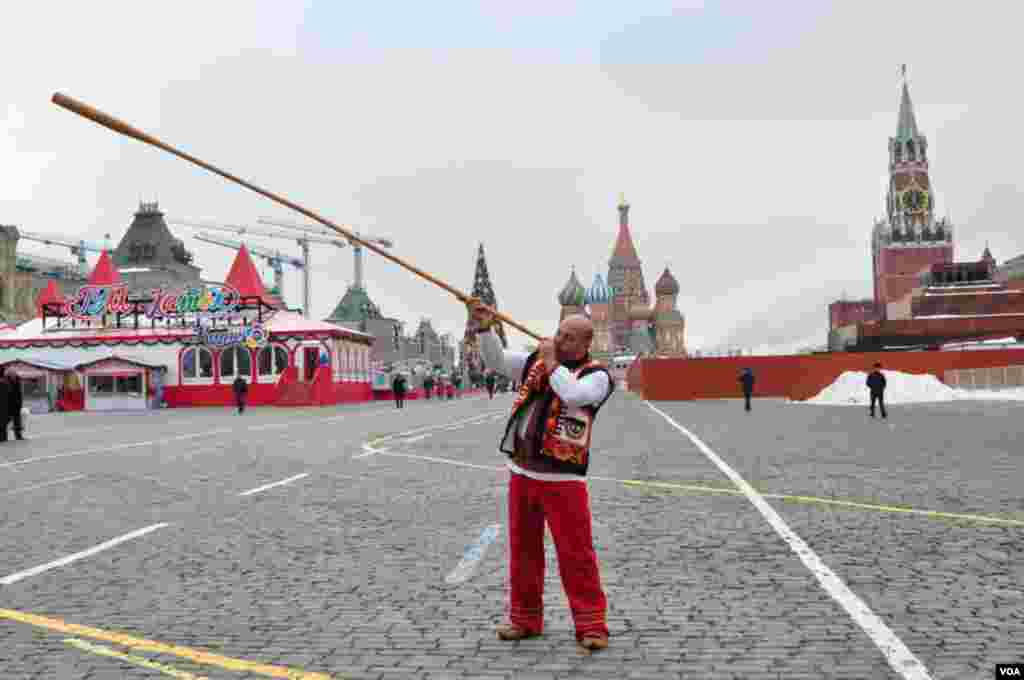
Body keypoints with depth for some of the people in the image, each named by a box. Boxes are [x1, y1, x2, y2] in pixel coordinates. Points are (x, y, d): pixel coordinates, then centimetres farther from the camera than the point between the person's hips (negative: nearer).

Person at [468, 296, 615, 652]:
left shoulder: (596, 375, -6)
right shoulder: (535, 361, 10)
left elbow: (572, 395, -24)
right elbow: (496, 360, 8)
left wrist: (552, 362, -12)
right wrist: (485, 328, -7)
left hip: (563, 478, -5)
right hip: (521, 472, 6)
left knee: (576, 553, -4)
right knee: (523, 550, 14)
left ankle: (591, 624, 7)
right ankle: (525, 618, 27)